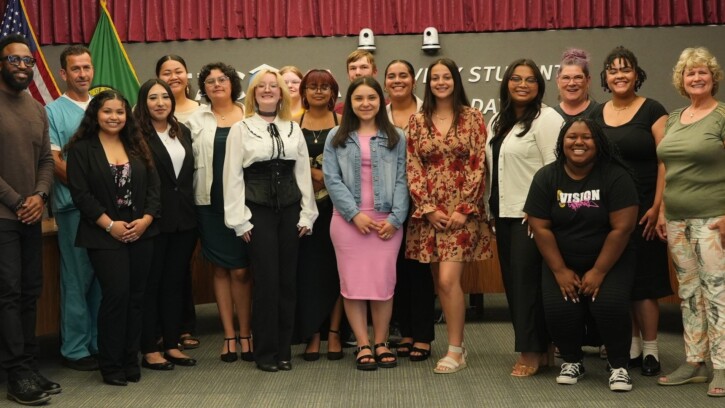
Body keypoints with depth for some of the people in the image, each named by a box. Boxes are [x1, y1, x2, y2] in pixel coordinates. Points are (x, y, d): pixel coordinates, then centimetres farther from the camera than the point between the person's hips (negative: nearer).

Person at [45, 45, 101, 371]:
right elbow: (55, 161, -7)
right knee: (77, 278, -1)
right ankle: (74, 349, 10)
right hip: (74, 206, -5)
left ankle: (100, 341, 19)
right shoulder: (53, 111, -1)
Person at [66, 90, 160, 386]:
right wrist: (110, 224, -14)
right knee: (116, 295, -11)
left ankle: (131, 360, 15)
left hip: (141, 233, 4)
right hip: (104, 236, -4)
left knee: (136, 297, 5)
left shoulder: (138, 147, 13)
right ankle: (110, 364, 3)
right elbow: (80, 193, -8)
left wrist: (146, 220, -9)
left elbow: (154, 187, 7)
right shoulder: (81, 149, 0)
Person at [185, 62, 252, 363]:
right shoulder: (195, 119, 8)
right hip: (211, 202, 2)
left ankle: (246, 333, 13)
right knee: (220, 269, 7)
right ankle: (229, 335, 15)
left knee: (241, 270, -1)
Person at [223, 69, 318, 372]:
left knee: (288, 279, 4)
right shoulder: (241, 129, 2)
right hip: (258, 211, -3)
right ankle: (265, 352, 8)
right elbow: (232, 176, -1)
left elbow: (303, 173, 10)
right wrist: (239, 220, -7)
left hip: (289, 210, 3)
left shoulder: (293, 129, 11)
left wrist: (306, 215, 4)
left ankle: (284, 349, 15)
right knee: (266, 279, -3)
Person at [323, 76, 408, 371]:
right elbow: (331, 178, -1)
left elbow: (401, 180, 3)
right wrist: (354, 214, -11)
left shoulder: (396, 138, 9)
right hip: (348, 220, 0)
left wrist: (395, 218, -8)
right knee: (353, 283, 1)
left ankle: (381, 343, 14)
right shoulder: (336, 137, 7)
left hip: (387, 221, 0)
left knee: (384, 283, 1)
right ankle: (363, 346, 9)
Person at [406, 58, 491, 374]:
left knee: (447, 279, -13)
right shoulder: (418, 121, 8)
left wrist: (463, 208, -10)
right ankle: (457, 343, 18)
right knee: (440, 282, 5)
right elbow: (412, 168, 4)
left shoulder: (472, 118, 2)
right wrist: (428, 208, -5)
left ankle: (455, 351, -3)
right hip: (429, 211, 3)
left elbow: (479, 166, -3)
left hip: (462, 210, -3)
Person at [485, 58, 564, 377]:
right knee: (512, 280, 8)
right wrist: (491, 208, 18)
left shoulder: (546, 118, -8)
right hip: (504, 213, 8)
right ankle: (535, 349, 17)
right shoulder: (498, 121, 17)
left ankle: (533, 352, 4)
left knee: (527, 279, -6)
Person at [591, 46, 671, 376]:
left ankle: (650, 349, 9)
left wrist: (657, 206, -13)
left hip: (642, 209, -4)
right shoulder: (596, 114, 10)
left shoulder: (652, 110, -2)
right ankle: (631, 346, 17)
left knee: (643, 278, -2)